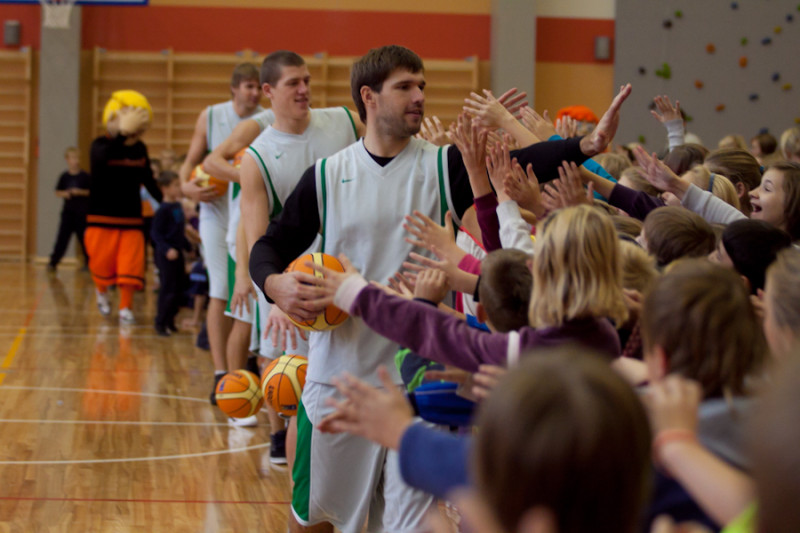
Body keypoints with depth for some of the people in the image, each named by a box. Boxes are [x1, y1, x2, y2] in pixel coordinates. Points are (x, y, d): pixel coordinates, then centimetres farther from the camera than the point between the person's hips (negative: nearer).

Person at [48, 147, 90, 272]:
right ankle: (53, 262, -3)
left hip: (82, 212, -1)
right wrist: (64, 193, -12)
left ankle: (88, 262, 18)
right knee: (62, 237, -4)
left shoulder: (85, 176, -3)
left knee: (84, 238, 5)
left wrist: (80, 192, -16)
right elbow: (57, 192, 9)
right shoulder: (64, 176, 3)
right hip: (68, 211, 1)